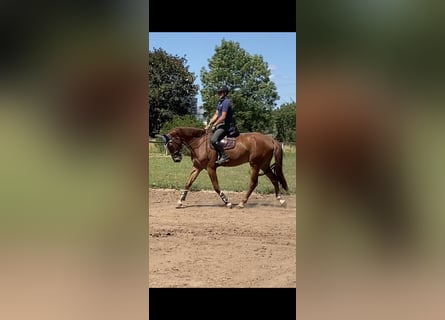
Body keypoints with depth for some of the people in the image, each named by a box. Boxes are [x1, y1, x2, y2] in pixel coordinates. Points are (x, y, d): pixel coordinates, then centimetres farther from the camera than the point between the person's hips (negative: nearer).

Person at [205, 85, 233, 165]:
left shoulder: (226, 102, -15)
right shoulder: (220, 102, 17)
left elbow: (223, 117, -20)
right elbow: (216, 115, 17)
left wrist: (214, 125, -12)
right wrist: (209, 124, 8)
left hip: (225, 125, -11)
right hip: (220, 124, 11)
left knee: (213, 140, -26)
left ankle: (224, 156, -20)